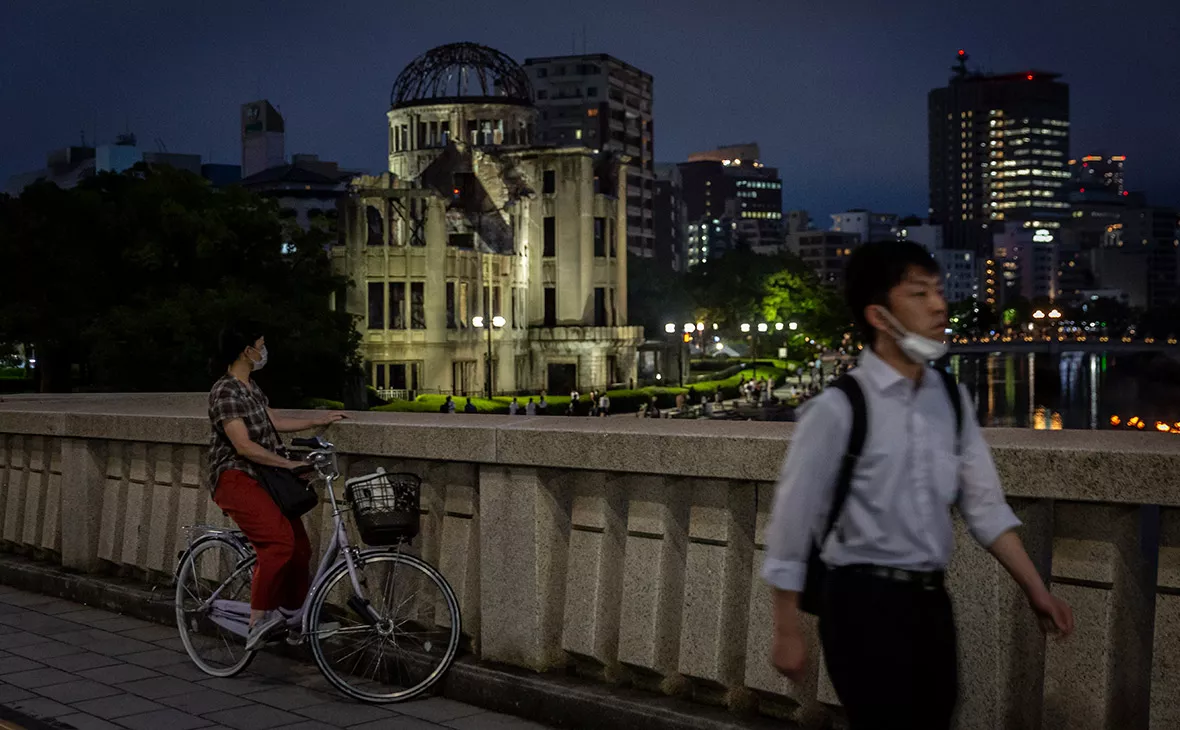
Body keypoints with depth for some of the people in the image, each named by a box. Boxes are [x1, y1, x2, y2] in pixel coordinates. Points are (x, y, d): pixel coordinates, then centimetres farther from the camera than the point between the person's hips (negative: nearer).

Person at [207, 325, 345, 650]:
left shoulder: (251, 388, 15)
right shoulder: (225, 391, -15)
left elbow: (274, 422, 23)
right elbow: (244, 446, -21)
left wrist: (318, 421, 23)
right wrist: (289, 464, -19)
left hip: (261, 477, 9)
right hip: (235, 478, -9)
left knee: (300, 547, 3)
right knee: (279, 540, -27)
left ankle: (290, 615, 19)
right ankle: (258, 620, -20)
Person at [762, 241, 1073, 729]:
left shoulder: (951, 400, 4)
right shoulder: (838, 408, -15)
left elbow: (983, 504, 9)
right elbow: (792, 521, -11)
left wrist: (1035, 590, 5)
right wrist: (787, 632, -8)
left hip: (931, 598, 7)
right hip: (864, 600, -7)